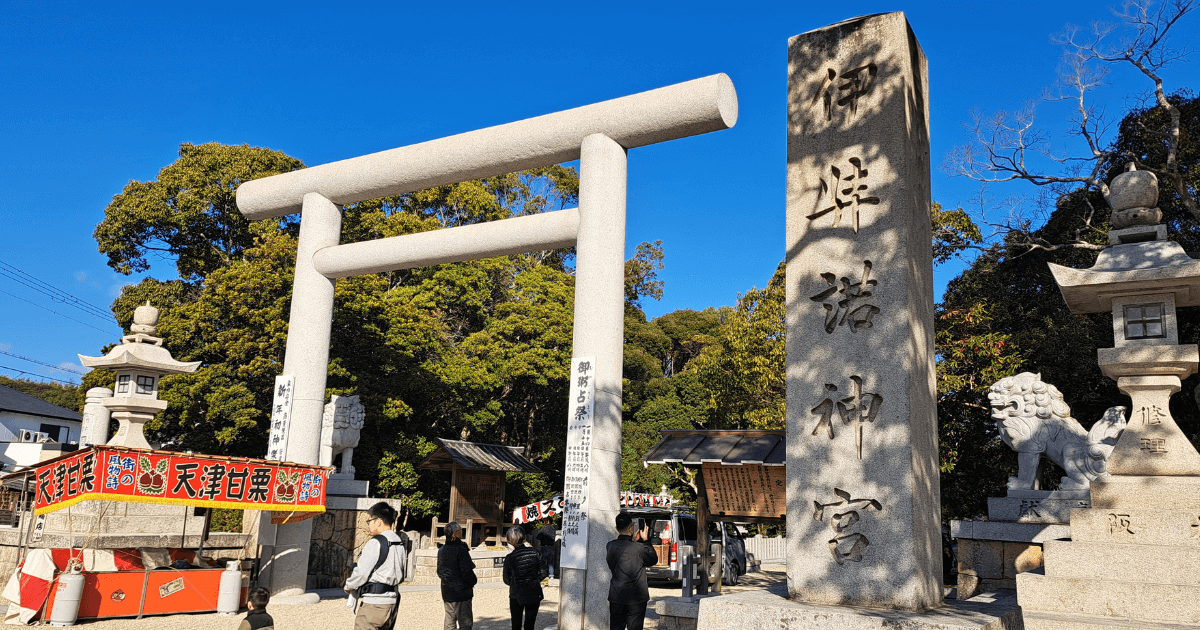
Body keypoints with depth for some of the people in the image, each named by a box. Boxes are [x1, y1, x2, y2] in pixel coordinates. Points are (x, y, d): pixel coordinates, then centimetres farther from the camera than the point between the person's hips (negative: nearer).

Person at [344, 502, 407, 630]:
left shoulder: (375, 543, -14)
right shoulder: (400, 544, 11)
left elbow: (361, 573, -13)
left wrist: (348, 586, 7)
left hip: (374, 604, -8)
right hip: (392, 602, 8)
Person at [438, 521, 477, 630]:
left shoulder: (441, 550, 7)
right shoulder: (461, 550, -18)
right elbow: (467, 572, -18)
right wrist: (474, 580, 0)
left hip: (447, 592, 8)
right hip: (461, 592, -8)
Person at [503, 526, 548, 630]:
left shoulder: (509, 558, -10)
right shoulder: (534, 552, -6)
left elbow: (506, 580, -2)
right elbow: (544, 572, -4)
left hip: (516, 596, -1)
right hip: (534, 594, 1)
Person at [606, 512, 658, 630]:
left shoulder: (610, 546, -4)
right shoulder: (640, 548, -16)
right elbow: (653, 560, 2)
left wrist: (634, 541, 12)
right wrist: (645, 540, 7)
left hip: (616, 597, 4)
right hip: (636, 598, -4)